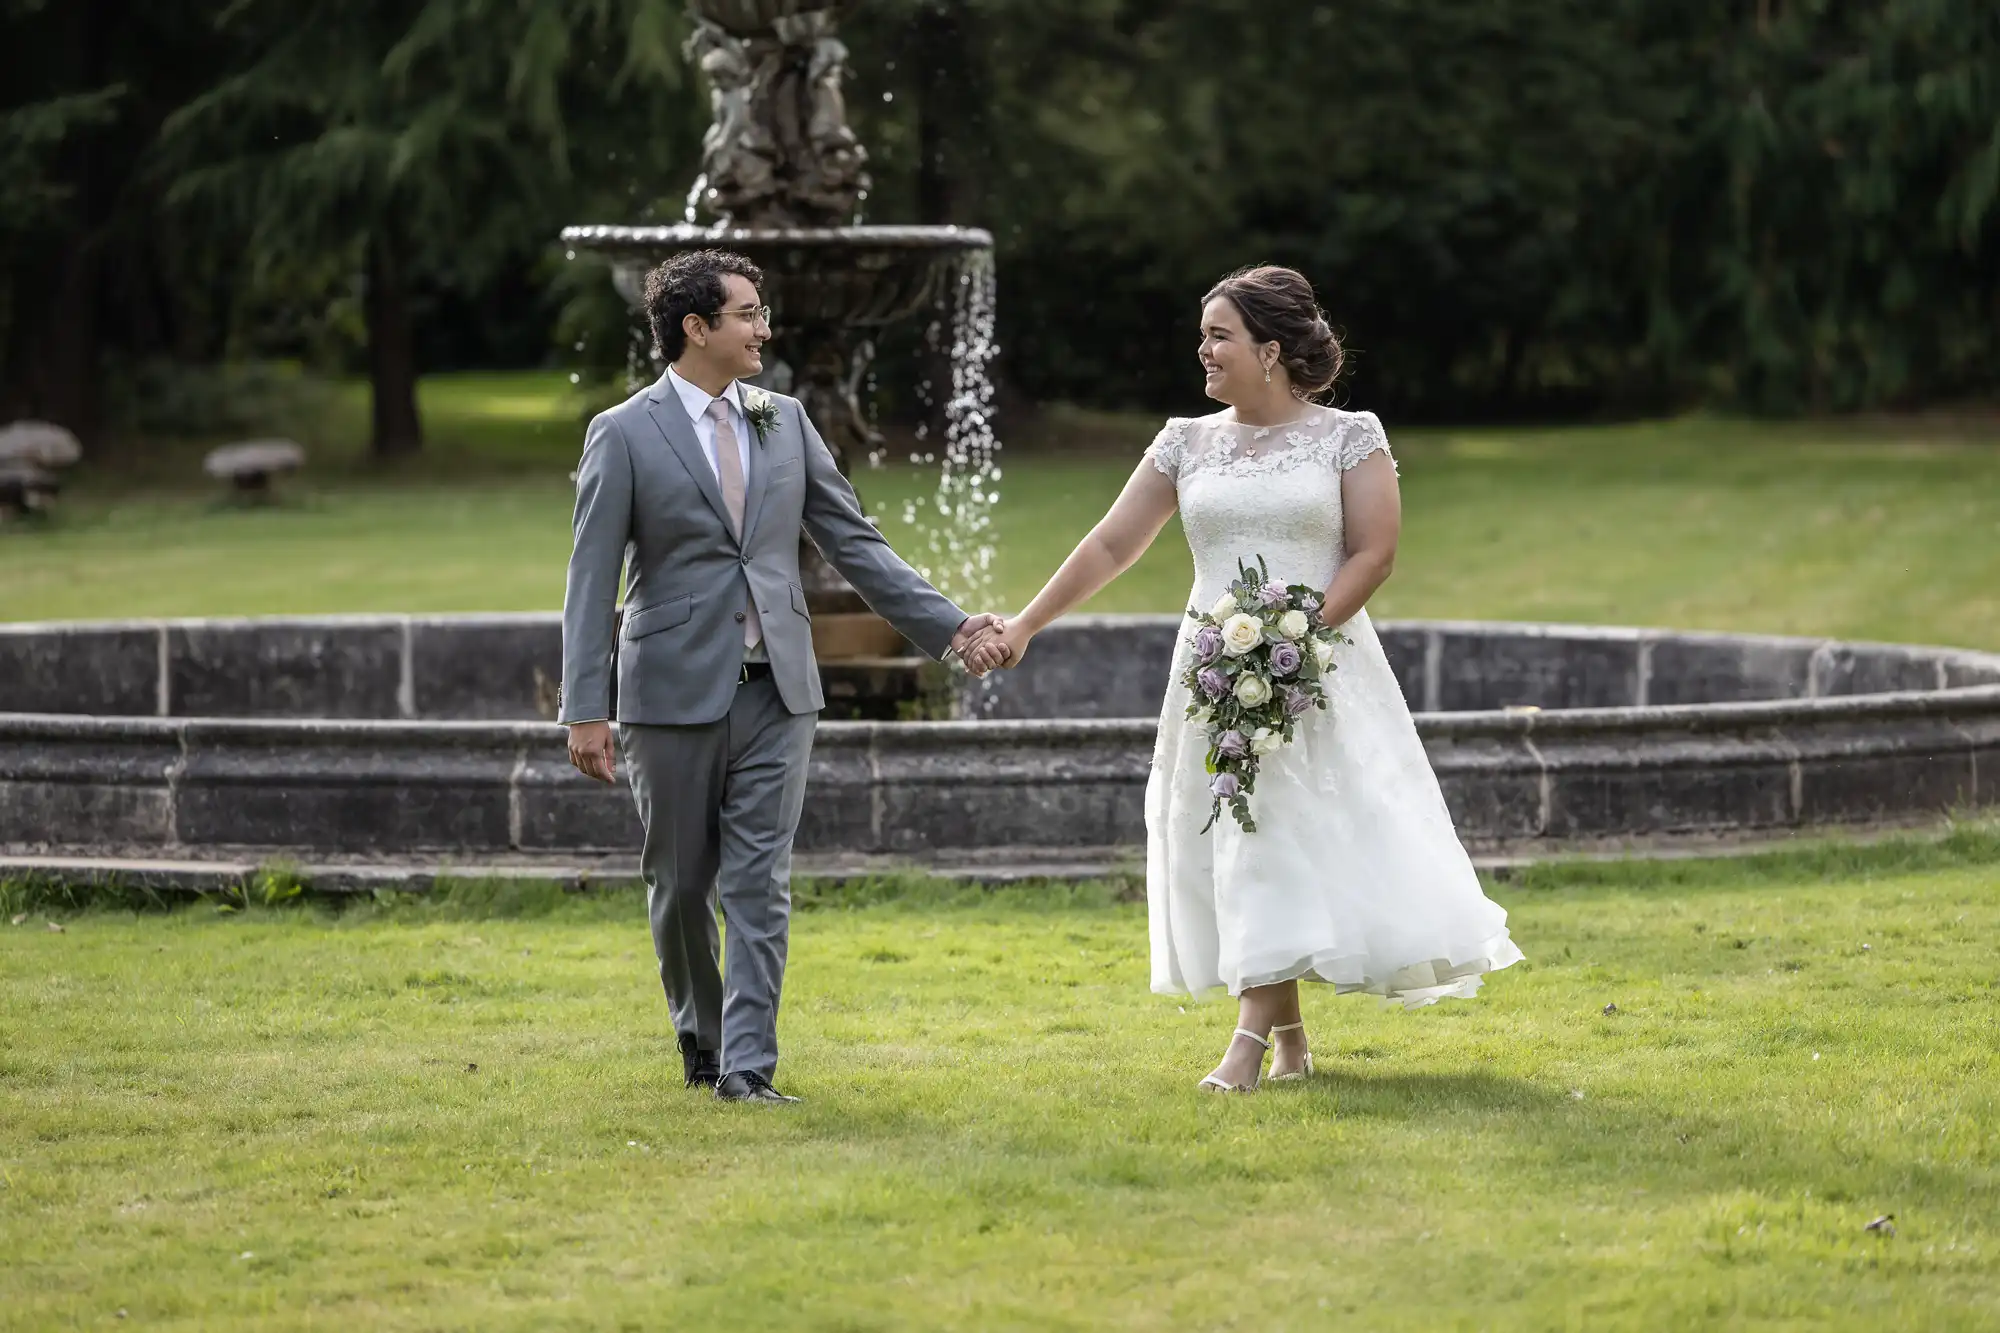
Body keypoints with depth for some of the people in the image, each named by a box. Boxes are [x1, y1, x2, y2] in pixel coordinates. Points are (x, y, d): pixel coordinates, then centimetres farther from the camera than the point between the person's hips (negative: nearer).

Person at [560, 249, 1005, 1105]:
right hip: (674, 694, -3)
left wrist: (945, 625, 3)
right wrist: (585, 711, -13)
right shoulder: (624, 435, -4)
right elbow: (591, 581, -7)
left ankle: (747, 1066, -5)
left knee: (759, 886, -4)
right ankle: (701, 1041, 28)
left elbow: (853, 543, 11)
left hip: (776, 692, 3)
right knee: (681, 885, 8)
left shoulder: (785, 422, 8)